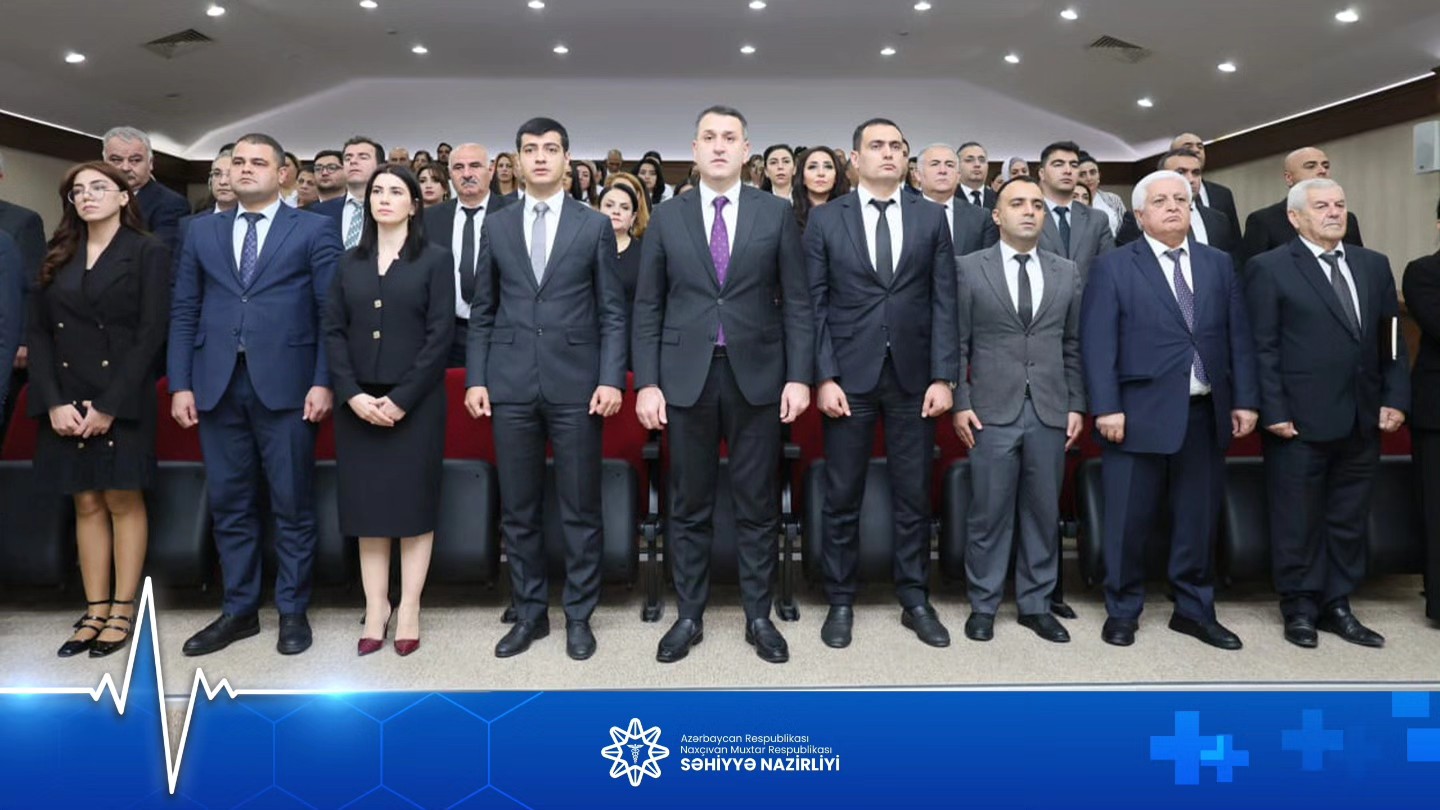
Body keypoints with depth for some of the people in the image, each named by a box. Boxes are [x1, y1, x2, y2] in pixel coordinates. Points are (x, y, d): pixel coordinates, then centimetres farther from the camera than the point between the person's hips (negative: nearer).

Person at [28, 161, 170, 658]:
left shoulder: (148, 252, -1)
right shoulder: (58, 257, 12)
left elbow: (151, 332, -9)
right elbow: (39, 332, 7)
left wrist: (110, 404, -14)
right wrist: (53, 401, -7)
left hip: (122, 398, -4)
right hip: (66, 400, 4)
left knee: (123, 502, 1)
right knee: (87, 505, 8)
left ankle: (123, 611, 9)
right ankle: (96, 610, 14)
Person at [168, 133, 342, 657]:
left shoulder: (314, 230, 4)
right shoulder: (202, 232, 15)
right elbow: (184, 312, 11)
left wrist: (323, 381, -10)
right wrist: (180, 384, 3)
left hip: (285, 384, -3)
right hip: (217, 385, 4)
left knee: (292, 503, 3)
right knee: (228, 503, 9)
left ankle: (293, 611, 15)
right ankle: (239, 610, 22)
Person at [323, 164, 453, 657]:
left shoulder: (435, 260, 1)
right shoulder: (350, 262, 12)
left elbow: (440, 334, -7)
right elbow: (333, 331, 5)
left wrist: (401, 398, -13)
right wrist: (353, 394, -9)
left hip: (415, 403, -3)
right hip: (358, 403, 4)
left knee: (413, 502, 1)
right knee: (366, 505, 4)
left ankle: (409, 611, 9)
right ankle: (375, 610, 12)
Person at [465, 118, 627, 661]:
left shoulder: (595, 225, 4)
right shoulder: (495, 226, 10)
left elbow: (612, 312, 2)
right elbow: (482, 312, 11)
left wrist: (611, 379, -8)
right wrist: (476, 379, 3)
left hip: (575, 384, -2)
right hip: (511, 386, 2)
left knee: (580, 509, 4)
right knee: (518, 510, 8)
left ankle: (579, 616, 19)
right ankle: (530, 613, 23)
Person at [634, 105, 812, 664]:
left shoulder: (776, 214, 3)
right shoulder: (667, 218, 5)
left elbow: (796, 303, 2)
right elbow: (648, 308, 4)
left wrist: (799, 377, -6)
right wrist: (647, 383, -3)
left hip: (756, 375, 0)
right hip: (686, 377, 1)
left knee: (757, 505, 7)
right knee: (689, 506, 9)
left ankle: (758, 616, 21)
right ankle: (689, 615, 23)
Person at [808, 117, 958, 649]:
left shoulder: (931, 218, 7)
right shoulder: (825, 220, 3)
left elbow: (944, 303, 3)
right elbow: (815, 305, 0)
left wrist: (943, 376, -5)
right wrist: (824, 377, -9)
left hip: (913, 376, 1)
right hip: (849, 376, -1)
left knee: (914, 496, 8)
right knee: (842, 497, 6)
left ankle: (915, 600, 22)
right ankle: (840, 601, 20)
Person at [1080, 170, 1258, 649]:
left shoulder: (1219, 264, 13)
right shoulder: (1113, 267, 0)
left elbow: (1238, 337, 12)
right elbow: (1097, 343, -6)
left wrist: (1244, 400, 4)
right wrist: (1106, 407, -14)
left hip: (1206, 414, 4)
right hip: (1140, 413, -4)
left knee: (1199, 518, 11)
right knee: (1128, 520, 4)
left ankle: (1194, 611, 26)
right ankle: (1123, 612, 19)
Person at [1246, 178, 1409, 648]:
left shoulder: (1374, 265, 12)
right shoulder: (1269, 269, -4)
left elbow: (1391, 340, 12)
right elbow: (1263, 348, -8)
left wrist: (1395, 398, 3)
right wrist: (1273, 412, -13)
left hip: (1363, 420, 5)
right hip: (1301, 420, -5)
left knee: (1349, 521, 12)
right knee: (1298, 521, 5)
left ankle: (1337, 606, 24)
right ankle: (1300, 609, 18)